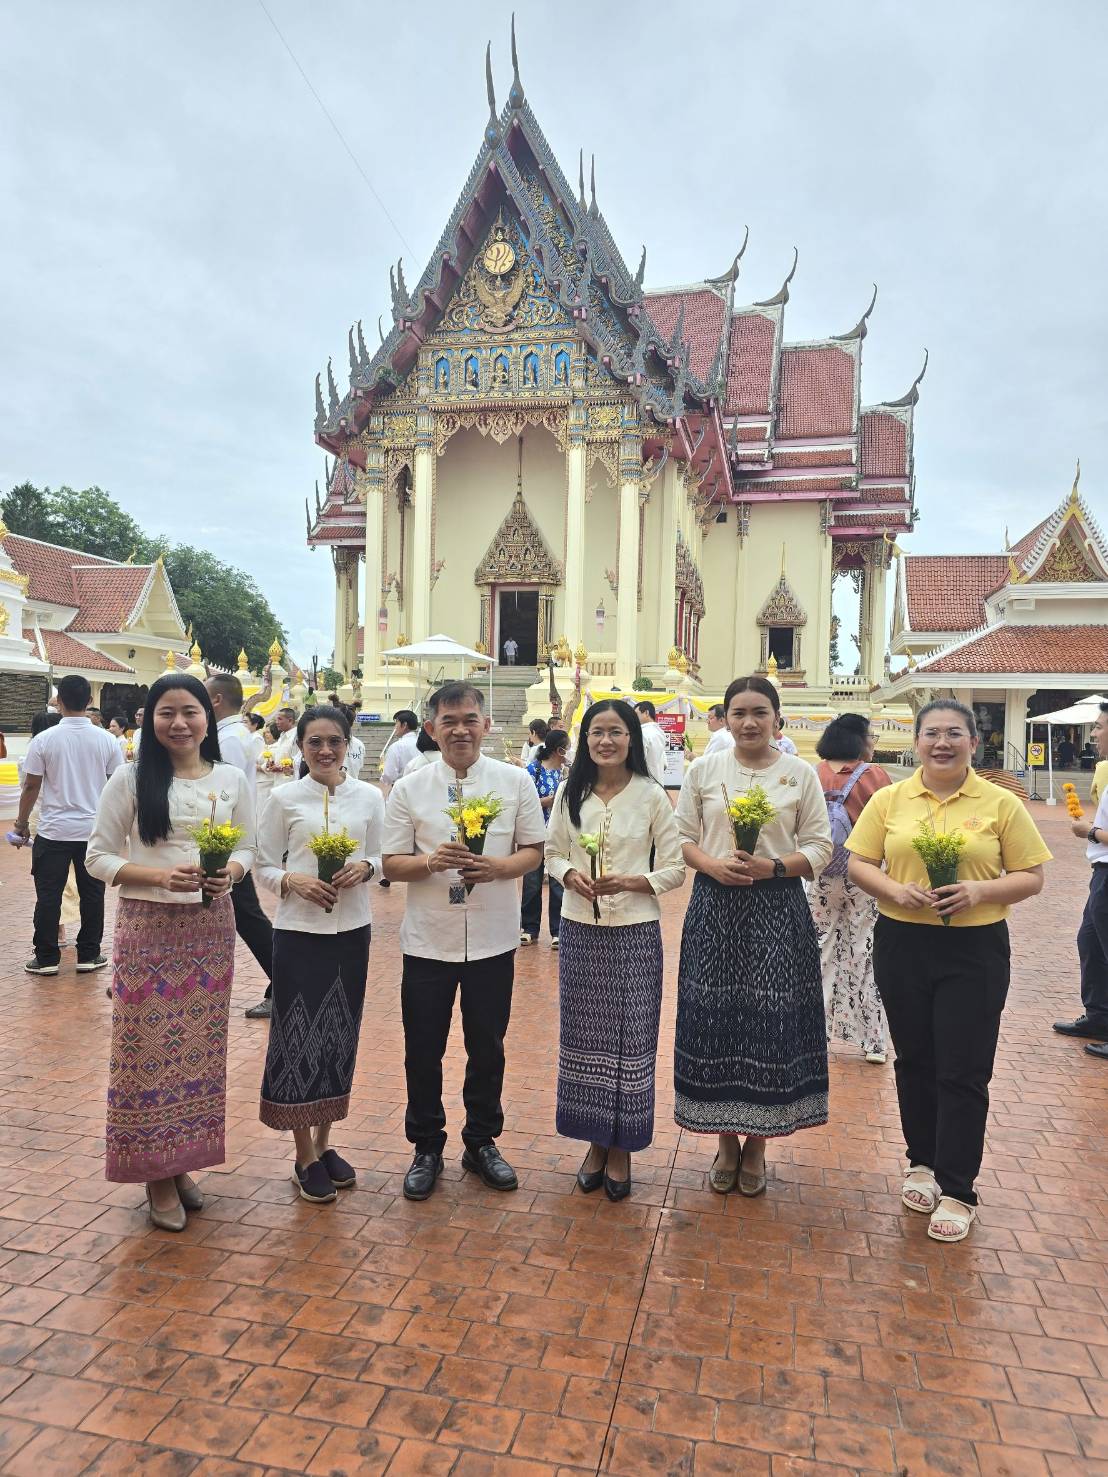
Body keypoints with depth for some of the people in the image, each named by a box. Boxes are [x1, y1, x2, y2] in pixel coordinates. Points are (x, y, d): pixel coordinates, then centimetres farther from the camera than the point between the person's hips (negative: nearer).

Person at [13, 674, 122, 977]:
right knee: (92, 894, 8)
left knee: (48, 896, 8)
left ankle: (46, 958, 15)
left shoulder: (44, 740, -7)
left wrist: (22, 822, 11)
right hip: (95, 830, 1)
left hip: (54, 831, -1)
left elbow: (31, 786, -3)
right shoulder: (107, 740, -3)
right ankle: (89, 955, 15)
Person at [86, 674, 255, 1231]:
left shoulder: (230, 779, 3)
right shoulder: (131, 778, -5)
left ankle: (184, 1162, 29)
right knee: (150, 1046, 2)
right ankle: (156, 1173, 20)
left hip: (210, 927, 3)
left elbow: (248, 847, 10)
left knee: (200, 1046, 10)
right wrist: (162, 876, -18)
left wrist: (230, 872, -13)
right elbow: (99, 857, -4)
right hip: (147, 927, -3)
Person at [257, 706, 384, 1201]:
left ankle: (324, 1142, 30)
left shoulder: (369, 796, 2)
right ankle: (305, 1155, 20)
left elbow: (380, 858, 8)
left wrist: (363, 869, -13)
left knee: (341, 1036, 12)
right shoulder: (285, 798, -3)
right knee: (300, 1036, 3)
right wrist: (293, 881, -18)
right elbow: (265, 866, 0)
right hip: (299, 931, -2)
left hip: (352, 929, 2)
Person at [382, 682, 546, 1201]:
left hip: (493, 939, 0)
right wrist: (431, 862, -21)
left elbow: (534, 851, 1)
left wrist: (499, 867, -19)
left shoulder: (516, 782, -1)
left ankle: (482, 1143, 35)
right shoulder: (408, 788, -2)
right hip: (428, 939, 0)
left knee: (487, 1047, 14)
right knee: (423, 1050, 10)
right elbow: (392, 863, -1)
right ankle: (426, 1148, 31)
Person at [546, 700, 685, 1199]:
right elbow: (552, 854, 9)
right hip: (579, 929, 3)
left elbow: (675, 869, -2)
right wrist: (570, 875, -12)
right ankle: (595, 1141, 29)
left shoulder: (652, 795, -5)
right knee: (584, 1036, 10)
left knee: (630, 1039, 5)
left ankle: (622, 1148, 24)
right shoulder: (570, 794, 3)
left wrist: (630, 882, -18)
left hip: (635, 932, -2)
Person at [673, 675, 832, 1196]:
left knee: (771, 1023, 2)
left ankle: (756, 1145, 22)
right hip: (715, 909, 1)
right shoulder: (703, 770, 6)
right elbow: (681, 837, 6)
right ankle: (726, 1141, 24)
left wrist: (773, 866, -14)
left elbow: (819, 846, 2)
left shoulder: (800, 774, 3)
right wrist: (713, 865, -12)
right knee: (715, 1021, 4)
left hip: (777, 911, -1)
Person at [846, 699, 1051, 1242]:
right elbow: (858, 865, 3)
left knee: (963, 1071, 1)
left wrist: (980, 891, -18)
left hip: (975, 951, -2)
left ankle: (957, 1191, 16)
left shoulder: (1001, 804, -2)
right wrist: (896, 891, -16)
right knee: (915, 1061, 14)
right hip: (902, 944, 2)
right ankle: (923, 1163, 34)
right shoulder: (889, 799, 2)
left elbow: (1031, 877, -1)